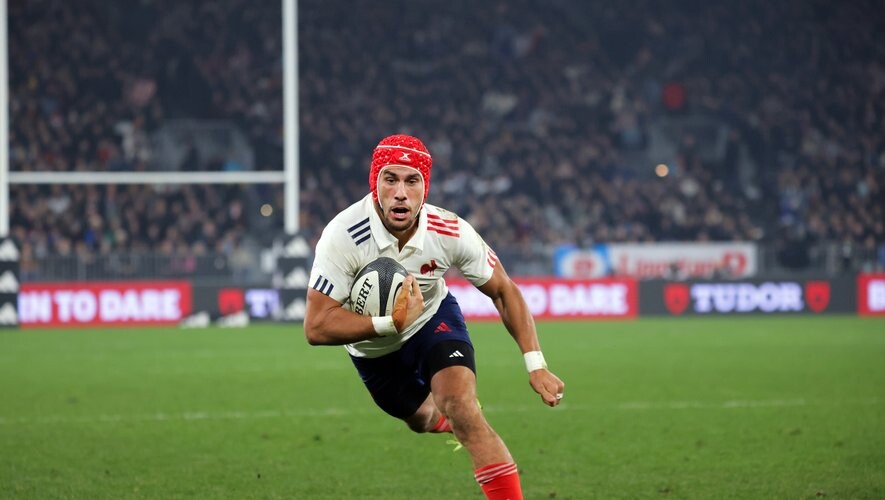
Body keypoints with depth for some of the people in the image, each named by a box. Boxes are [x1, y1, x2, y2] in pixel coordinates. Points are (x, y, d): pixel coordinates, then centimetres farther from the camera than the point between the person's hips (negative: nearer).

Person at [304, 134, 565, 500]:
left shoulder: (450, 232, -29)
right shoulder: (343, 236, -37)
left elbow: (503, 291, -13)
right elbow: (316, 327, -36)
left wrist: (535, 365, -21)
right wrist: (391, 323, -46)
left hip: (433, 318, -1)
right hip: (374, 348, 1)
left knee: (460, 409, -26)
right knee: (422, 419, 24)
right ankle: (438, 417, 62)